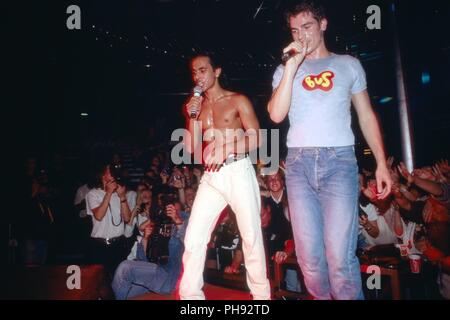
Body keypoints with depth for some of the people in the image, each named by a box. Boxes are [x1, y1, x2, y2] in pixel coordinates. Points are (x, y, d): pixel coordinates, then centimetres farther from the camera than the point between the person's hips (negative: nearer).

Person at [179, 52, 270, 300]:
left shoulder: (238, 100, 3)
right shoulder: (196, 105, 15)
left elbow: (256, 139, -5)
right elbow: (190, 148, 10)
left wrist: (225, 149, -17)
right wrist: (192, 117, 0)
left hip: (238, 172, -4)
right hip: (211, 177, 4)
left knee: (251, 236, 2)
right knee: (193, 238, -3)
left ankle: (261, 294, 18)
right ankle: (190, 295, 7)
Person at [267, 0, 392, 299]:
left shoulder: (349, 64, 15)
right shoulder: (285, 70, 15)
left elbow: (367, 116, 14)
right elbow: (276, 115, -1)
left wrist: (381, 162, 4)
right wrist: (292, 65, -4)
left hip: (339, 160, -1)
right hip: (299, 162, 2)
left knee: (340, 257, -11)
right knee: (309, 256, 1)